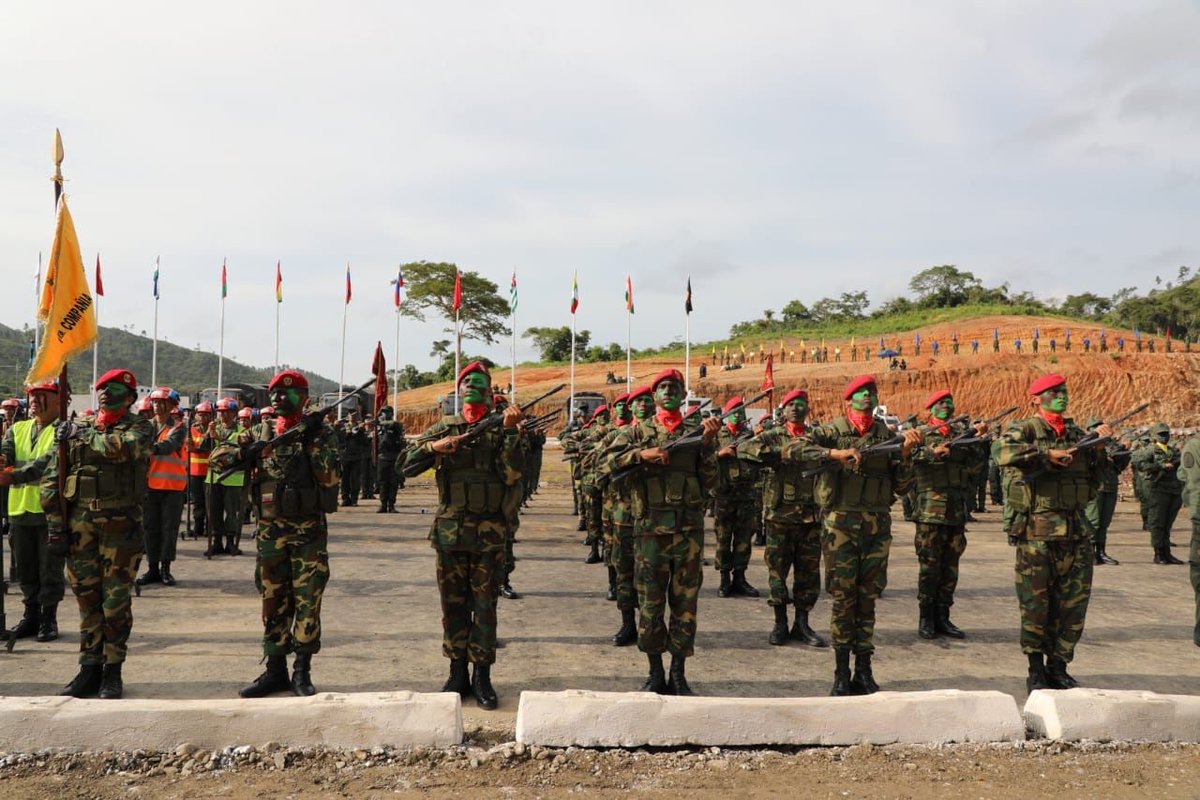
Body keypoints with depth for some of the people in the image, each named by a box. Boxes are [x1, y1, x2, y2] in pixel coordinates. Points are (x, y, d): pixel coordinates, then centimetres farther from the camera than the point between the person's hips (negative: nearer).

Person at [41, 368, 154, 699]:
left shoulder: (139, 427, 1)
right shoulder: (76, 428, 11)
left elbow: (123, 448, -23)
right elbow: (51, 478, 11)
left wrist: (83, 435, -10)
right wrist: (55, 524, 4)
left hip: (121, 523, -4)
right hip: (80, 522, 4)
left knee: (116, 599, 0)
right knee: (87, 596, 8)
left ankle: (112, 671, 9)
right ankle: (90, 668, 18)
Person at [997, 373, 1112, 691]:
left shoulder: (1078, 433, 16)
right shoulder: (1025, 429, -1)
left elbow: (1099, 476, 17)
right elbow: (1006, 454, -22)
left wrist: (1102, 446, 4)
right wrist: (1047, 455, -21)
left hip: (1076, 531, 5)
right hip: (1036, 530, -5)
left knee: (1073, 603, 7)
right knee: (1035, 602, 1)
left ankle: (1058, 667, 19)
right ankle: (1036, 671, 12)